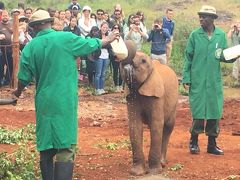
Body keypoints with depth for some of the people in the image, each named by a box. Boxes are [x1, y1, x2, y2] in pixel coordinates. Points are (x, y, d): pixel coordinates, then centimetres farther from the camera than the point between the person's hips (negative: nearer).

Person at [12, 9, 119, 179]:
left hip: (44, 102, 3)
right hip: (65, 102, -3)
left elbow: (24, 77, 7)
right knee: (65, 148, -4)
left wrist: (18, 92, 29)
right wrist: (108, 39, 27)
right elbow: (93, 44, 7)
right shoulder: (66, 38, -6)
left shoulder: (30, 47, 1)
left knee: (46, 148, 13)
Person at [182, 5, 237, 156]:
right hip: (197, 81, -2)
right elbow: (188, 58, 0)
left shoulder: (221, 35, 2)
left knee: (215, 112, 6)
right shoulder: (195, 35, -3)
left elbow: (225, 56, 9)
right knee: (198, 112, 1)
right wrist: (186, 79, -4)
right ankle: (194, 142, 18)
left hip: (215, 81, 2)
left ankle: (212, 144, 18)